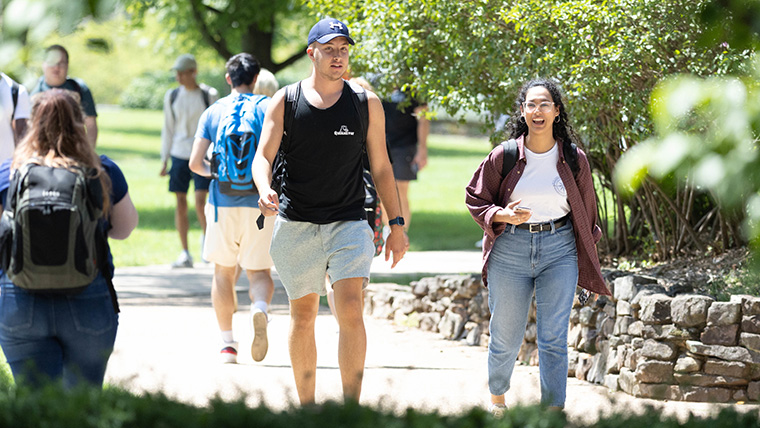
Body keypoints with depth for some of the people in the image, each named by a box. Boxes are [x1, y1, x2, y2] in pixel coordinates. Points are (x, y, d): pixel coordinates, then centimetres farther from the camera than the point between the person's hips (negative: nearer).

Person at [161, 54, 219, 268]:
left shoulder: (209, 95, -2)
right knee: (180, 203, 1)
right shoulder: (172, 96, 8)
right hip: (179, 154, 3)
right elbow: (168, 129, 13)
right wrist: (164, 160, 10)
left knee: (200, 201, -14)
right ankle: (185, 254, 6)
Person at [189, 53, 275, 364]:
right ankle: (260, 308, -26)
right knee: (259, 271, 8)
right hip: (260, 203, -1)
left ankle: (227, 342, 13)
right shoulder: (268, 108, 1)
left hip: (224, 202, 1)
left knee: (224, 271, 16)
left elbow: (195, 163, -2)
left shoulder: (213, 112, 4)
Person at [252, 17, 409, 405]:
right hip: (295, 224, 1)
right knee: (303, 314, 7)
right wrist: (264, 190, -26)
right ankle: (306, 407, 18)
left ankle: (351, 406, -14)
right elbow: (263, 156, -3)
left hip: (349, 223, -1)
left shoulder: (366, 103, 4)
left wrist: (396, 224, 5)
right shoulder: (285, 101, 2)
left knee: (350, 309, -15)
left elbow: (380, 166, 9)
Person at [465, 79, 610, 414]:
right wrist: (502, 215, -14)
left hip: (559, 249, 0)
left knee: (554, 339, -5)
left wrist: (588, 258, 17)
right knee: (505, 338, 8)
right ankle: (496, 397, 35)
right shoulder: (504, 156, -3)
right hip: (510, 250, 0)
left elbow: (585, 210, 12)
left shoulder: (573, 159, 1)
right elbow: (475, 198, 6)